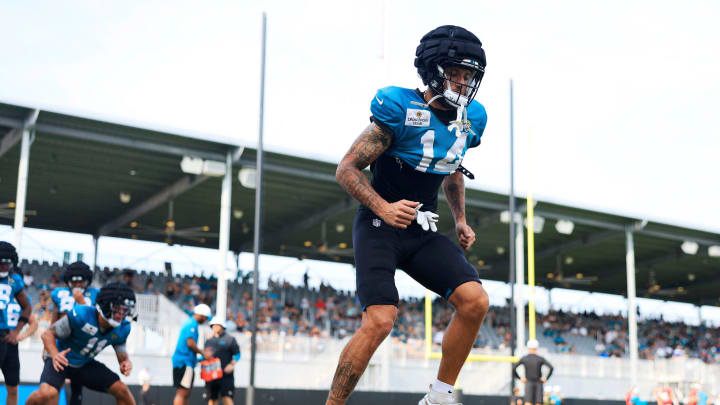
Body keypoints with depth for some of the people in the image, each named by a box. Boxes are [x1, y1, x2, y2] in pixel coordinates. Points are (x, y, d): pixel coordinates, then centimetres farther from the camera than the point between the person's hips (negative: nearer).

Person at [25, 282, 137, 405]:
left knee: (122, 390, -11)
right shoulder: (80, 315, -27)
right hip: (62, 360, -4)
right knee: (47, 394, -33)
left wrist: (126, 363, -28)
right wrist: (55, 355, -38)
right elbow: (48, 334, -18)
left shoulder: (122, 328, -13)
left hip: (85, 364, 5)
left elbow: (122, 354, -2)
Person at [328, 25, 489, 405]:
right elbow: (346, 170, -12)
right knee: (379, 321, -21)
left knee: (475, 301, -13)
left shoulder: (468, 120, 6)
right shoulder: (400, 110, -14)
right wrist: (383, 208, -26)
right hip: (380, 227, -6)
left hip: (422, 232, 6)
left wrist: (461, 221, 15)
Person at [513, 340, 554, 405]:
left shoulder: (523, 358, -1)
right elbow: (551, 367, -14)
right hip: (538, 383, 0)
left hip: (528, 383, 0)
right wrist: (546, 378, -6)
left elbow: (514, 368, -4)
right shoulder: (540, 359, -4)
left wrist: (520, 378, 4)